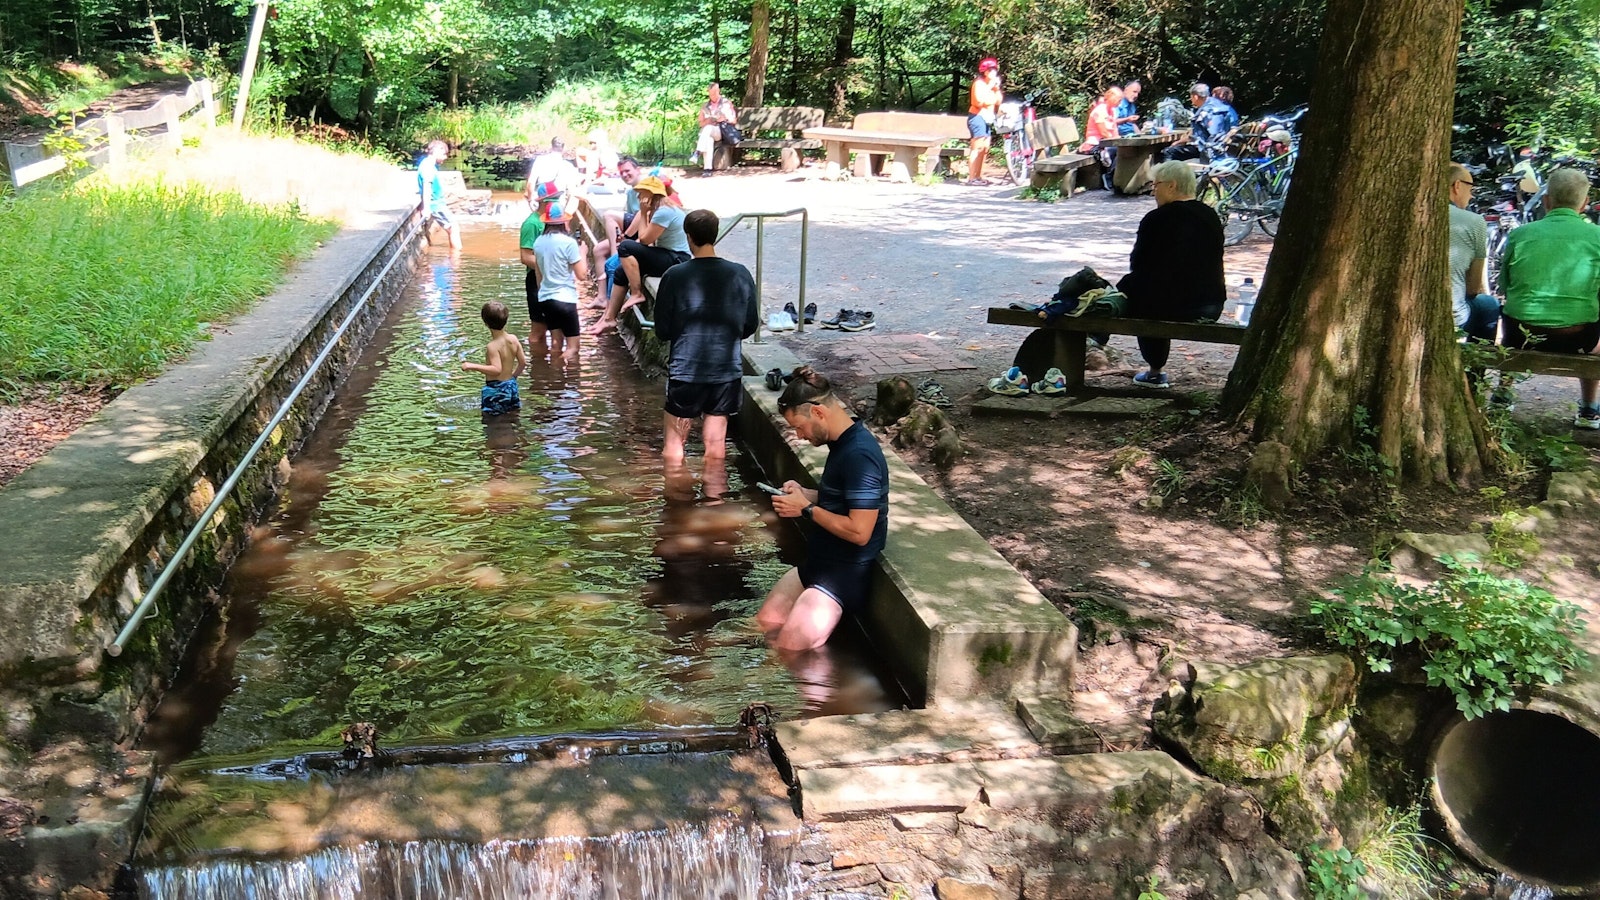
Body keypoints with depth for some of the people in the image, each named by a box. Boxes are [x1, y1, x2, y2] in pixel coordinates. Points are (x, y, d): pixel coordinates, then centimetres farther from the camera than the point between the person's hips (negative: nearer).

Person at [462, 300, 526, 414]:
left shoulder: (492, 346, -19)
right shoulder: (513, 340, 1)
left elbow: (496, 370, -27)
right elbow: (523, 363, 8)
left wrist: (473, 366, -24)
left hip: (495, 389, -7)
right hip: (511, 385, 7)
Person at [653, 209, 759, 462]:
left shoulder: (675, 276, -12)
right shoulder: (740, 275, -5)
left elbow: (662, 331, -5)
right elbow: (750, 326, 5)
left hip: (685, 369, -2)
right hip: (727, 369, 2)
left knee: (674, 441, 13)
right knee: (716, 441, 12)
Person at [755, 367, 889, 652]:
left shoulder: (860, 455, -26)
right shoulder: (843, 443, 5)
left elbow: (859, 531, -29)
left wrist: (806, 509, -18)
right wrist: (805, 494, 1)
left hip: (843, 575, -10)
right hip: (817, 564, 10)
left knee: (789, 651, -6)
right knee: (764, 626, 14)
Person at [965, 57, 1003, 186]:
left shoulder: (992, 84, 19)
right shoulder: (979, 83, -8)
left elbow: (998, 102, 15)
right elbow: (979, 101, -21)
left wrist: (997, 89, 2)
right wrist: (989, 88, -16)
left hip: (987, 119, 10)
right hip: (977, 117, -10)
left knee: (984, 148, 9)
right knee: (977, 147, -14)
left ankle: (978, 176, 14)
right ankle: (971, 178, -17)